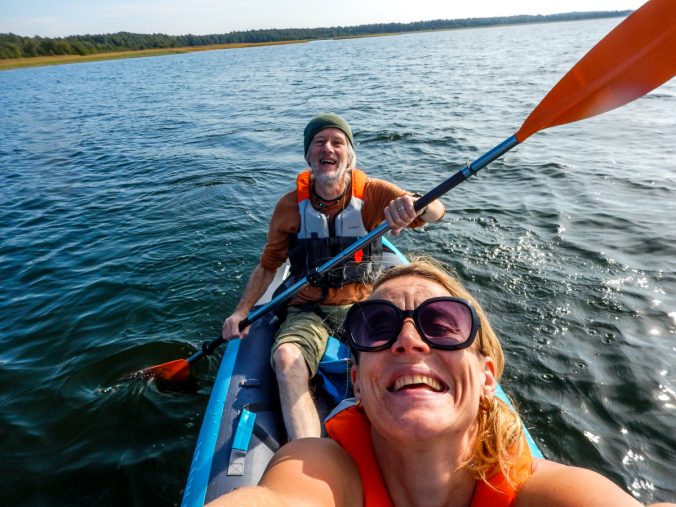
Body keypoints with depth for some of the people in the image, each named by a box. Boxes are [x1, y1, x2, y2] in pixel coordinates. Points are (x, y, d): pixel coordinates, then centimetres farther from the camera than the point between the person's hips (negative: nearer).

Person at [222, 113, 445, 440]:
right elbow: (268, 266, 8)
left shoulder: (372, 193, -5)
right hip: (308, 310, 1)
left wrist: (414, 205, -45)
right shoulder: (290, 206, -2)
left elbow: (435, 212, -20)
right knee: (286, 358, -31)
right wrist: (240, 313, -5)